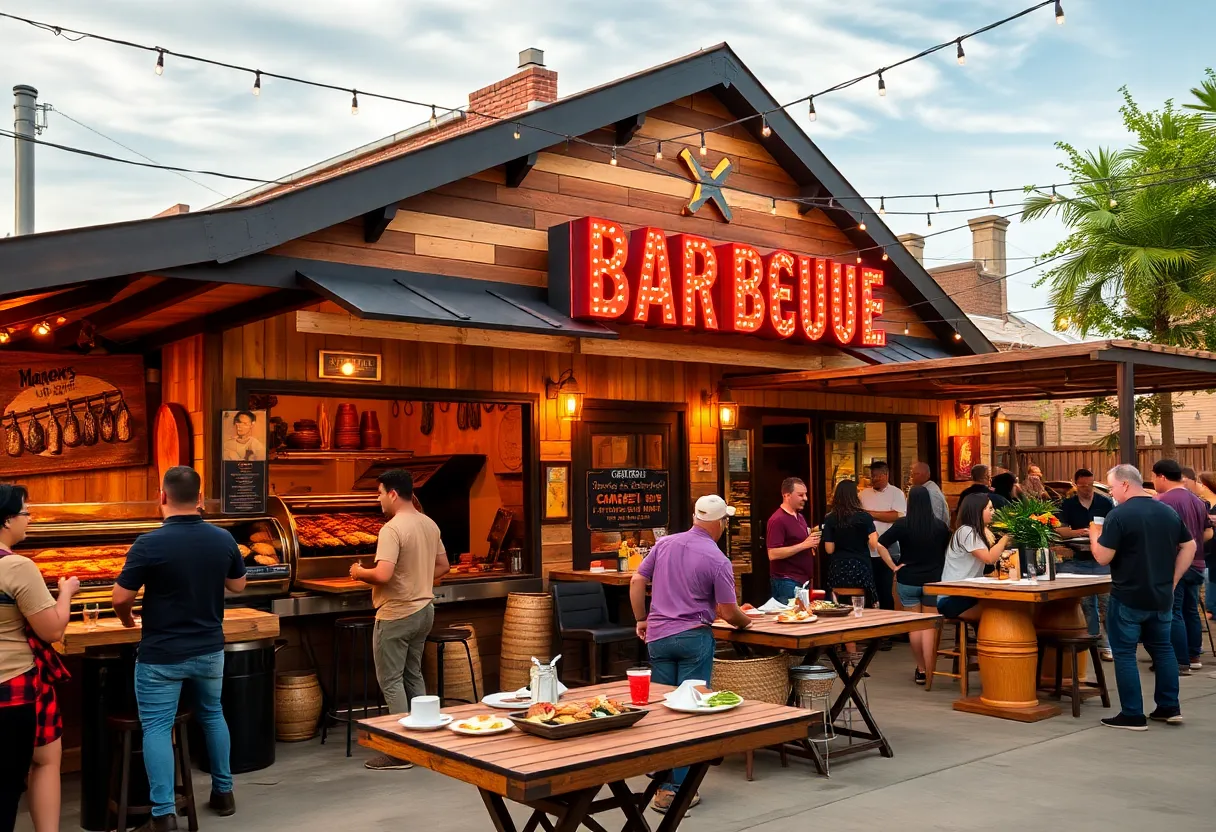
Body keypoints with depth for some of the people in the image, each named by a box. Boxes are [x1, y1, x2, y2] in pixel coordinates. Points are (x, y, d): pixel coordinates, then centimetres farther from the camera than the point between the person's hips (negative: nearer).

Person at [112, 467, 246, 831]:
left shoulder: (149, 543, -18)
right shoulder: (223, 539, -4)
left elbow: (120, 598, -13)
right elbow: (238, 584, 10)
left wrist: (127, 620, 8)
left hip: (162, 654, -5)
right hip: (210, 649, 5)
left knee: (157, 728, 3)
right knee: (212, 715, 22)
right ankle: (223, 792, 31)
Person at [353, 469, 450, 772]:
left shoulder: (392, 529, -20)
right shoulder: (430, 525, 6)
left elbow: (382, 575, -28)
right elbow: (443, 566, 15)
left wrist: (359, 572, -10)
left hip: (396, 615, -8)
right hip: (424, 609, 9)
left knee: (391, 681, 0)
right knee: (414, 676, 18)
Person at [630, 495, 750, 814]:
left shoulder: (664, 544, 4)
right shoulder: (717, 560, -10)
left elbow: (637, 581, 6)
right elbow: (728, 612, -6)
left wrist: (641, 620, 16)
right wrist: (745, 621, 15)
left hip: (658, 636, 5)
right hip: (694, 638, -5)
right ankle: (676, 788, 0)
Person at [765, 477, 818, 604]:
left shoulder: (800, 517, 16)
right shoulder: (777, 520, -12)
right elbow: (773, 554, -19)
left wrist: (812, 542, 7)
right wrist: (804, 545, -19)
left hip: (803, 580, 8)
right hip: (787, 582, -8)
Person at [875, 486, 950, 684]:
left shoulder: (902, 524, -8)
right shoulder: (940, 526, -2)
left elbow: (880, 545, -11)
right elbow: (949, 550, 11)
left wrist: (893, 567, -5)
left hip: (908, 580, -1)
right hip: (934, 580, 1)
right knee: (929, 626, 3)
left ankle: (921, 670, 19)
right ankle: (929, 671, 0)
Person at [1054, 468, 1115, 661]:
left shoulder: (1105, 502, 2)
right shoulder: (1068, 505, 7)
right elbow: (1059, 530, 0)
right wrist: (1078, 532, -19)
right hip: (1079, 560, 2)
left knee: (1106, 603, -4)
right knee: (1087, 603, 8)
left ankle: (1106, 644, 1)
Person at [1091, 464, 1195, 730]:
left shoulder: (1119, 515, -16)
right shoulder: (1169, 512, 6)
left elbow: (1102, 557, -17)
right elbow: (1189, 546, 12)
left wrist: (1094, 535, 2)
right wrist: (1172, 580, 11)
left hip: (1128, 598, -7)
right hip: (1162, 596, 7)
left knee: (1124, 653, 2)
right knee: (1162, 648, 20)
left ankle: (1133, 715, 3)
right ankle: (1169, 707, 24)